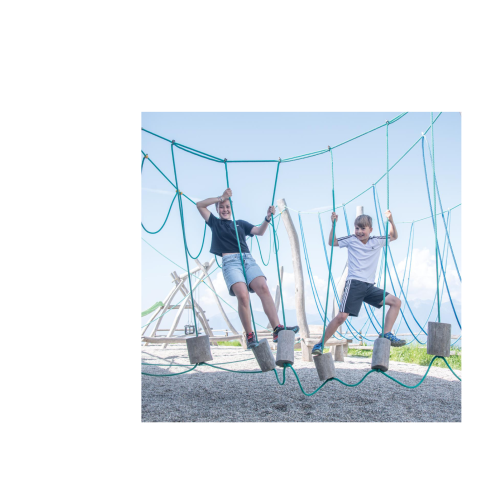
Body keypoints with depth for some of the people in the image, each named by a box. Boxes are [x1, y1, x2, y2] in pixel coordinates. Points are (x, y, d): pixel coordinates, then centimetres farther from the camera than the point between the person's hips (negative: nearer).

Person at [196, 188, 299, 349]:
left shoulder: (240, 223, 28)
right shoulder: (214, 223, 21)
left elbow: (260, 231, 16)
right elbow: (200, 205, 12)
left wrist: (268, 218, -1)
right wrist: (221, 197, 8)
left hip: (248, 259, 3)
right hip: (230, 262, -3)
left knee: (263, 288, -23)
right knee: (243, 295, -26)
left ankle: (277, 329, -31)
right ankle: (250, 336, -16)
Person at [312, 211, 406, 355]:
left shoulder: (377, 241, 13)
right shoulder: (351, 240, 5)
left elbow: (394, 236, 24)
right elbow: (332, 242, 5)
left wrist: (391, 221, 9)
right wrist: (333, 225, -6)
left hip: (370, 287, 5)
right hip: (354, 283, -5)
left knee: (396, 302, -4)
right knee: (341, 316, -15)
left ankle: (386, 335, -1)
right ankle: (319, 345, -7)